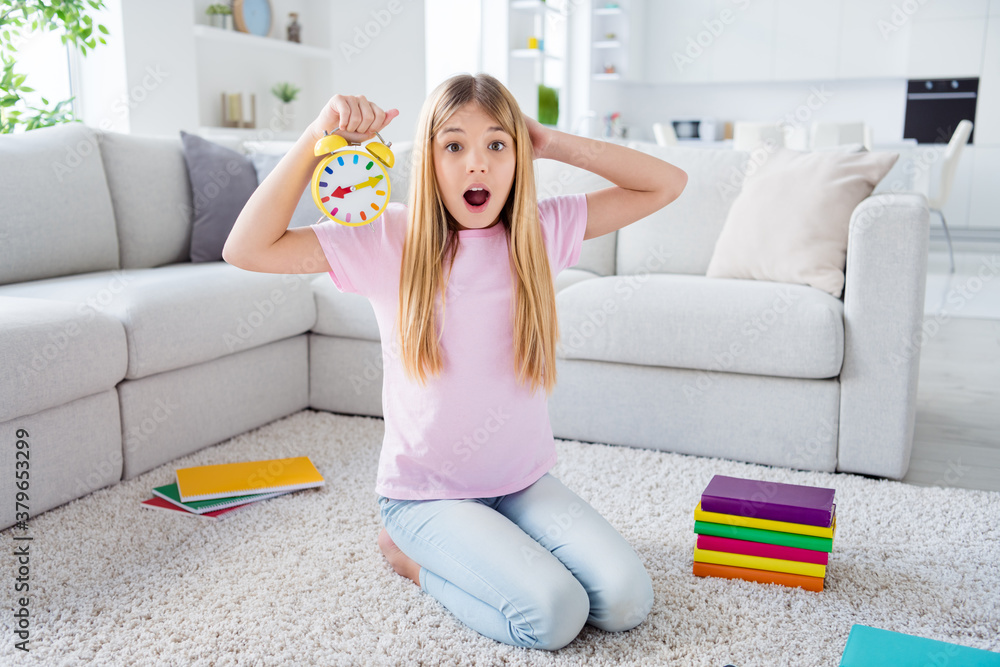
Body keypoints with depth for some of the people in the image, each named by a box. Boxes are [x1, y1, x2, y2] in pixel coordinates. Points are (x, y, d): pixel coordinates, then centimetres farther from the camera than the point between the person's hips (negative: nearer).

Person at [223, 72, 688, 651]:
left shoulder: (542, 229, -2)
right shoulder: (391, 239, -10)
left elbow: (667, 184, 0)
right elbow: (247, 250, -16)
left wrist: (557, 144, -8)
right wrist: (318, 139, -21)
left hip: (523, 481, 4)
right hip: (429, 491, -4)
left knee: (626, 602, -11)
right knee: (552, 615, -21)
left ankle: (482, 550, 14)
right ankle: (412, 550, 5)